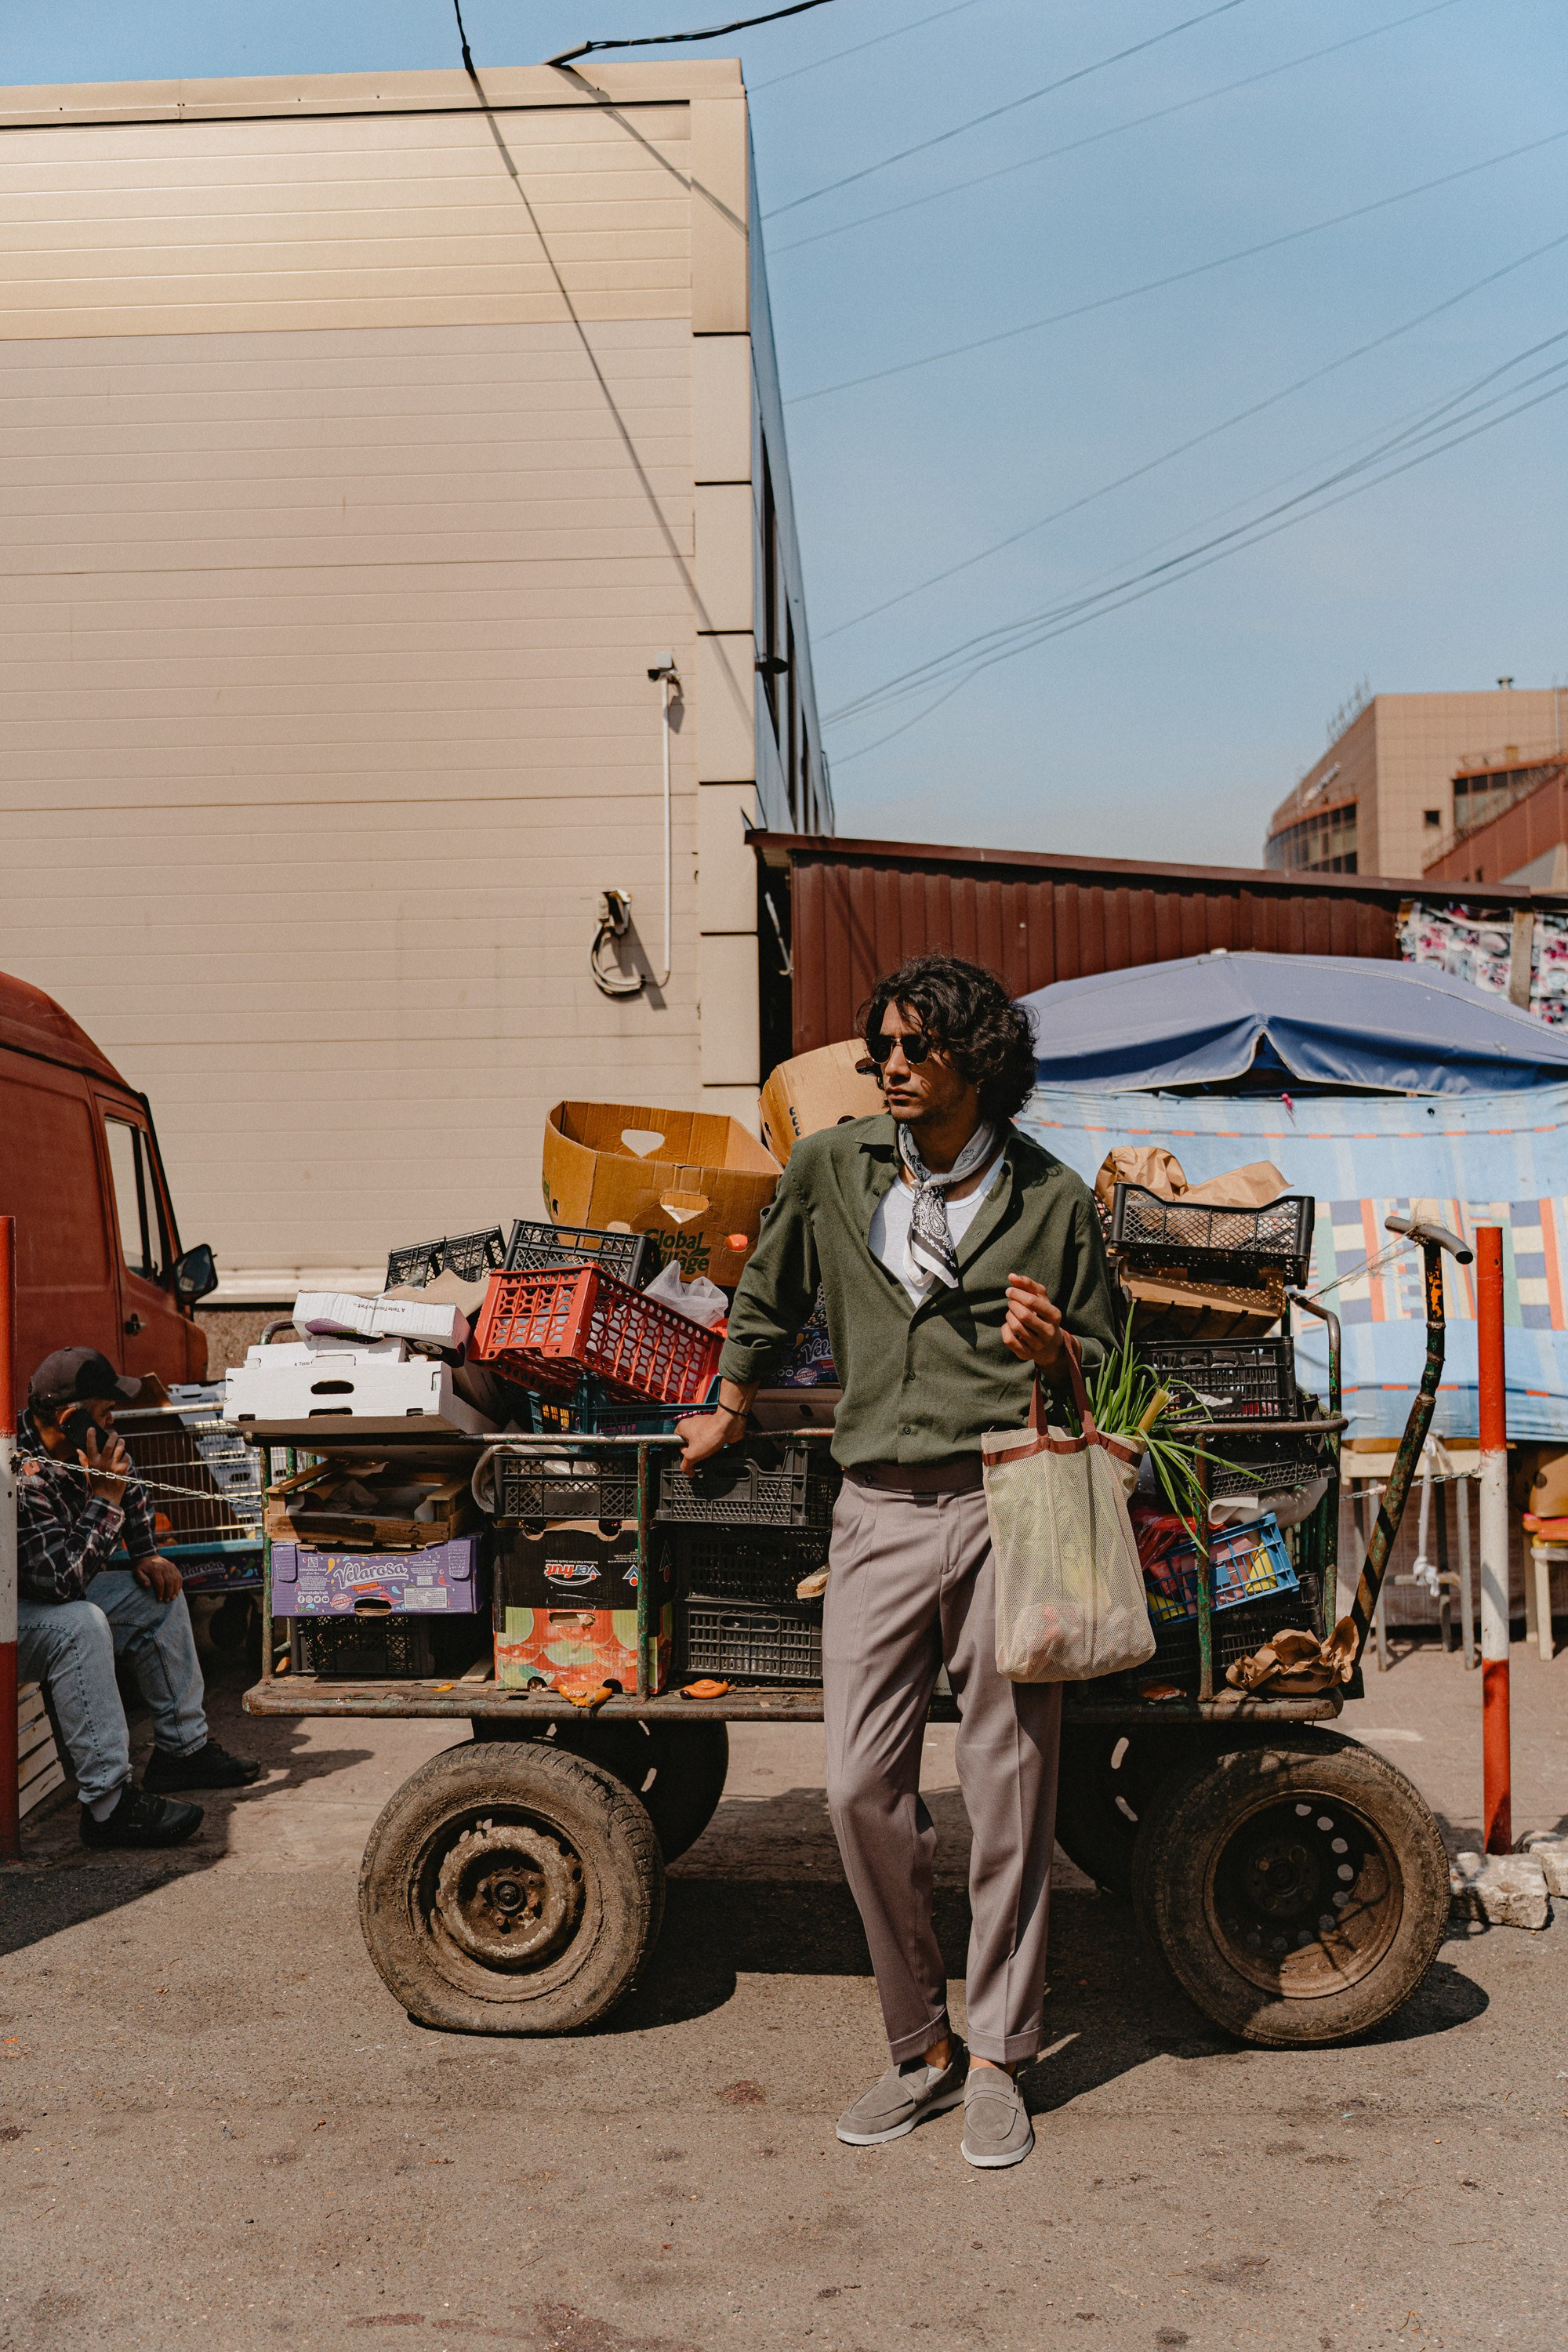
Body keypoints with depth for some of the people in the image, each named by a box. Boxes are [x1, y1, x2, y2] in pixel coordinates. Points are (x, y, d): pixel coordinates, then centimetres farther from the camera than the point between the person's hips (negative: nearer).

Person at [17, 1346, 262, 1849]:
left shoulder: (79, 1449, -3)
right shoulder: (23, 1479, -32)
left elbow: (130, 1491, 20)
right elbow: (64, 1579, -36)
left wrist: (146, 1555, 12)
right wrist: (104, 1497, -30)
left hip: (58, 1594, 10)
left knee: (160, 1594, 12)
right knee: (81, 1624, -36)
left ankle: (182, 1748, 16)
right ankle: (108, 1803, -36)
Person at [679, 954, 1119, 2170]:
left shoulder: (1051, 1197, 2)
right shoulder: (832, 1167, 6)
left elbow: (1103, 1363, 11)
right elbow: (767, 1297, 23)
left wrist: (1051, 1352, -11)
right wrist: (728, 1415, 31)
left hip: (1006, 1509, -1)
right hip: (880, 1511, 2)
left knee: (1009, 1795, 3)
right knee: (861, 1788, -1)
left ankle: (997, 2060, 20)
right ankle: (921, 2046, 19)